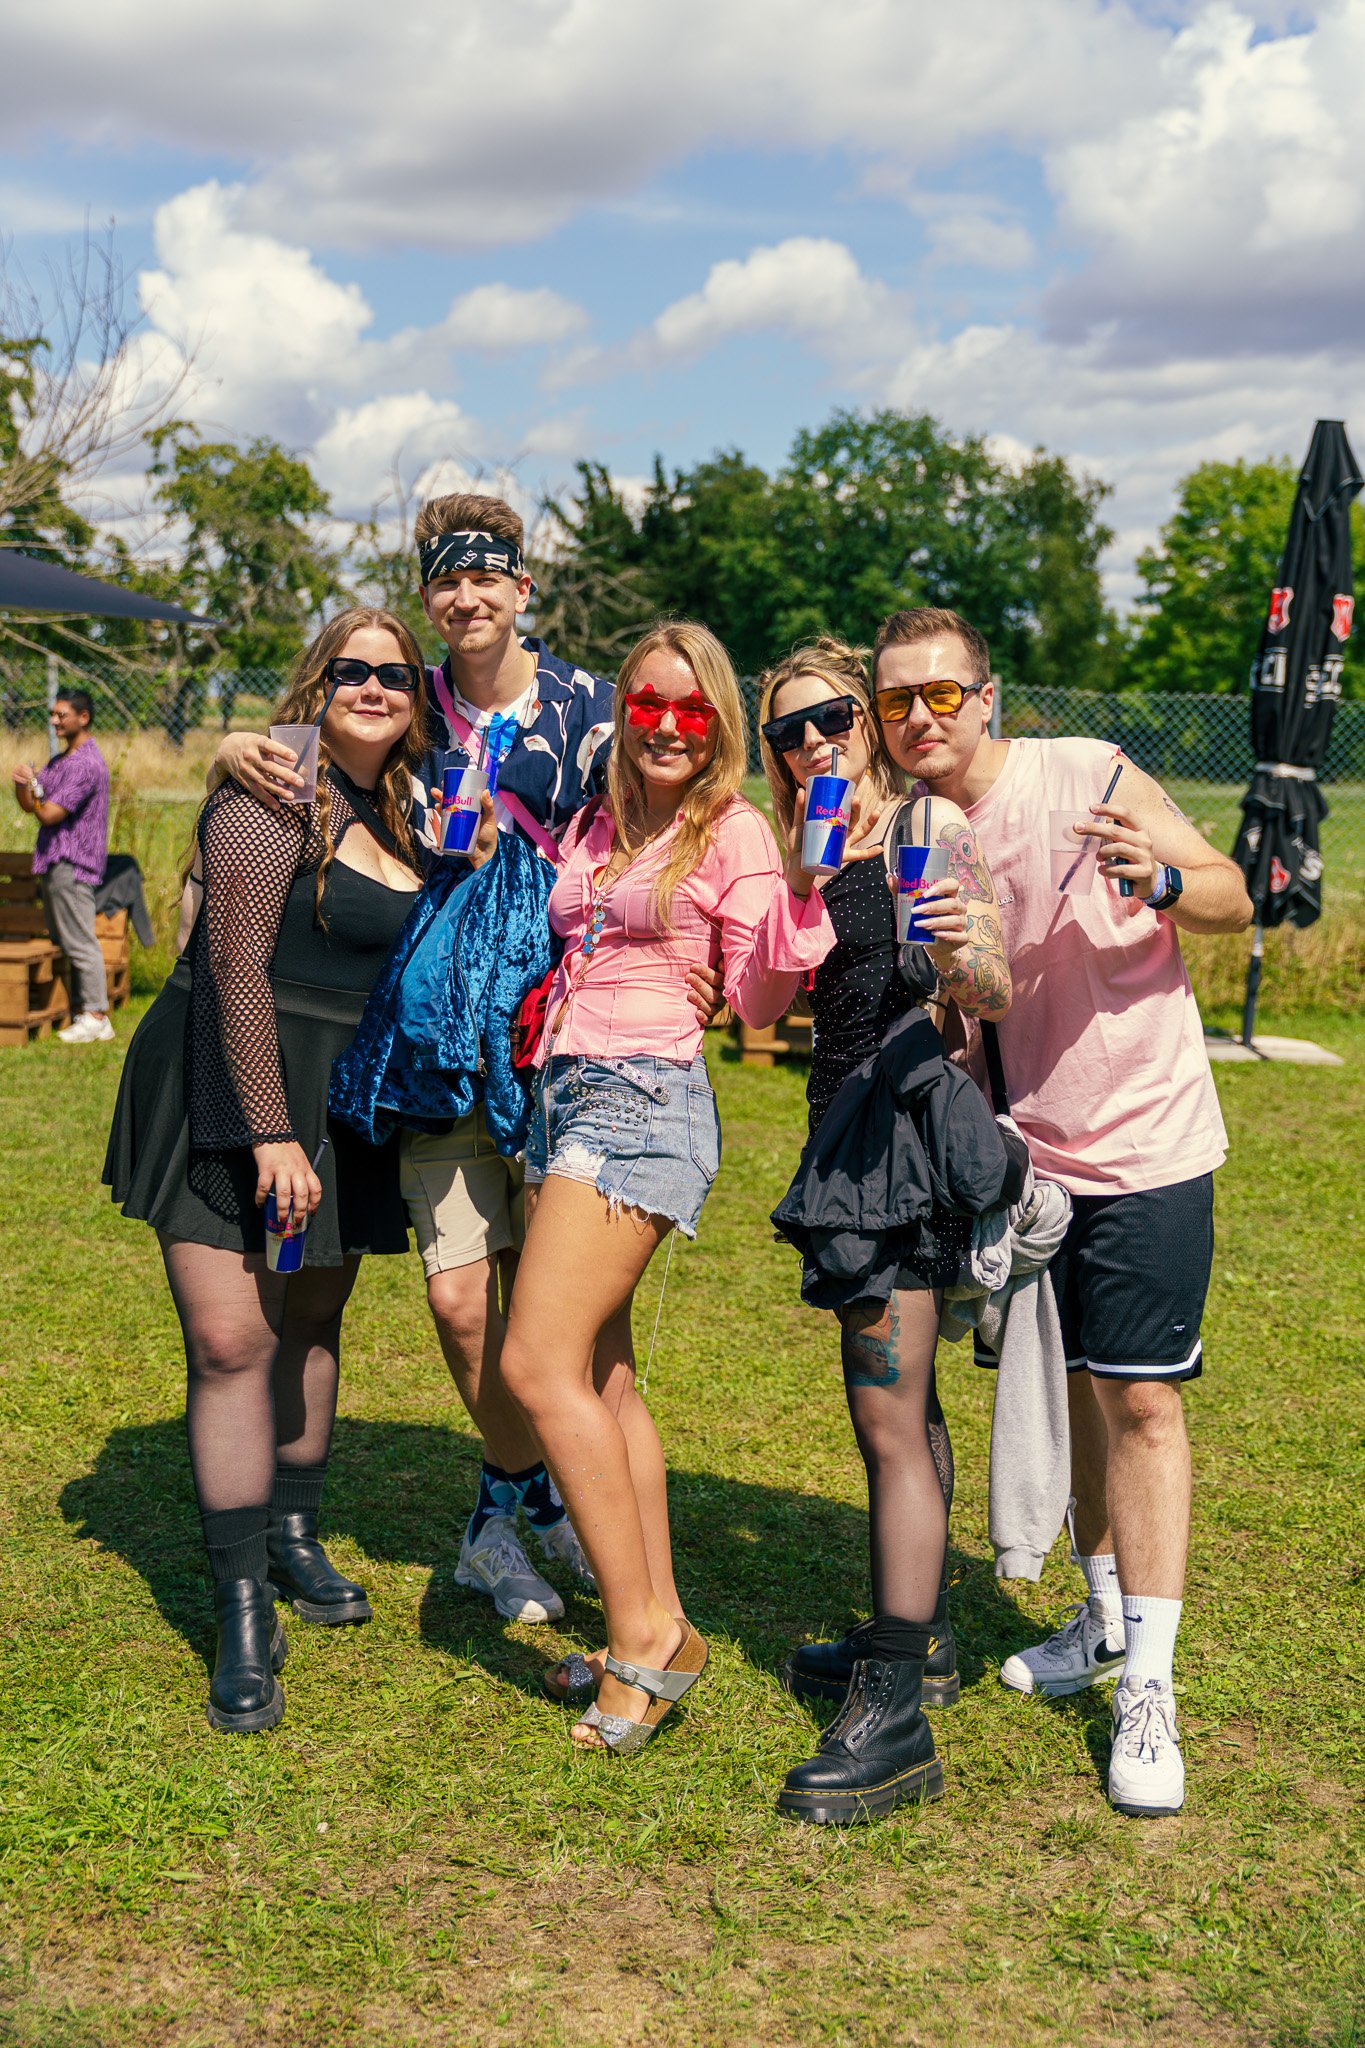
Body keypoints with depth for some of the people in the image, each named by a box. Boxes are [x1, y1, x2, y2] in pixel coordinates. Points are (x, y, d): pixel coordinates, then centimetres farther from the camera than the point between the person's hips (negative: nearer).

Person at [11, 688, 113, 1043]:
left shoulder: (87, 764, -16)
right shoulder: (59, 761, 16)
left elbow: (49, 814, -19)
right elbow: (30, 806, 14)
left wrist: (34, 790, 1)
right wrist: (23, 784, -8)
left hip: (72, 865, -10)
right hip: (53, 862, 10)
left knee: (80, 944, -7)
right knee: (62, 943, 13)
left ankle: (97, 1018, -3)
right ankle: (79, 1012, 18)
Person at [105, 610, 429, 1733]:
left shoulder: (398, 812, 12)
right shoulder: (276, 792, -11)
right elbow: (238, 964, -18)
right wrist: (269, 1131, -21)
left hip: (339, 1097, 7)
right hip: (230, 1090, -7)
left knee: (312, 1319, 16)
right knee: (228, 1338, -10)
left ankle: (292, 1533, 35)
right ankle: (245, 1611, -4)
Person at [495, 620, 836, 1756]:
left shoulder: (734, 832, -3)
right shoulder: (599, 825, 17)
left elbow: (758, 1001, -8)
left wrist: (802, 891, -21)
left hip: (645, 1100, -8)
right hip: (566, 1094, 8)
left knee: (541, 1366, -15)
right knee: (598, 1374, 7)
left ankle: (644, 1635, -7)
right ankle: (656, 1627, 16)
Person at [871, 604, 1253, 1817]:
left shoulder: (1088, 775, -13)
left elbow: (1237, 900, -8)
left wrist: (1158, 879, -29)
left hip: (1148, 1147, -5)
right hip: (1028, 1155, 5)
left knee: (1140, 1398, -6)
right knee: (1072, 1390, 15)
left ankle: (1149, 1690, 2)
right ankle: (1105, 1618, 34)